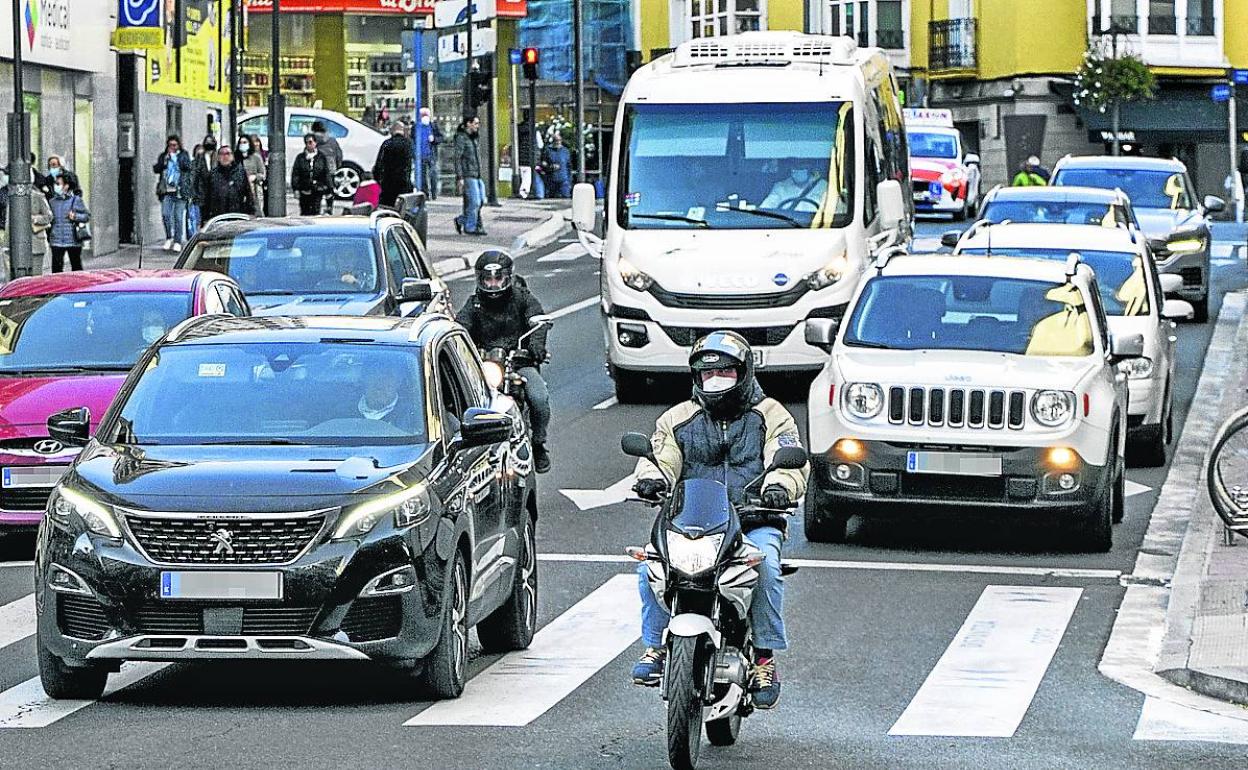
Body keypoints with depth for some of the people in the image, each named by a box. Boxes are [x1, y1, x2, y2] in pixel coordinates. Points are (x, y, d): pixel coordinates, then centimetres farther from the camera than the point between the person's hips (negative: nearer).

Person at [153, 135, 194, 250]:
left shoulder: (183, 155, 8)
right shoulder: (163, 156, 13)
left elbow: (187, 166, -9)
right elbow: (156, 169, 3)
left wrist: (175, 157, -10)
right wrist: (165, 160, -8)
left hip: (180, 190, -2)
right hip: (167, 191, 2)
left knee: (178, 217, -1)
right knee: (165, 215, -9)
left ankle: (177, 241, 6)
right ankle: (169, 238, 9)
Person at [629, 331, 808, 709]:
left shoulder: (770, 417, 10)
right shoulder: (678, 419, 17)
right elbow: (660, 456, 4)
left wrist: (780, 485, -29)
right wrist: (651, 477, -22)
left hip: (755, 524, -2)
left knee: (765, 564, -34)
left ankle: (765, 658, -26)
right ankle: (656, 646, -10)